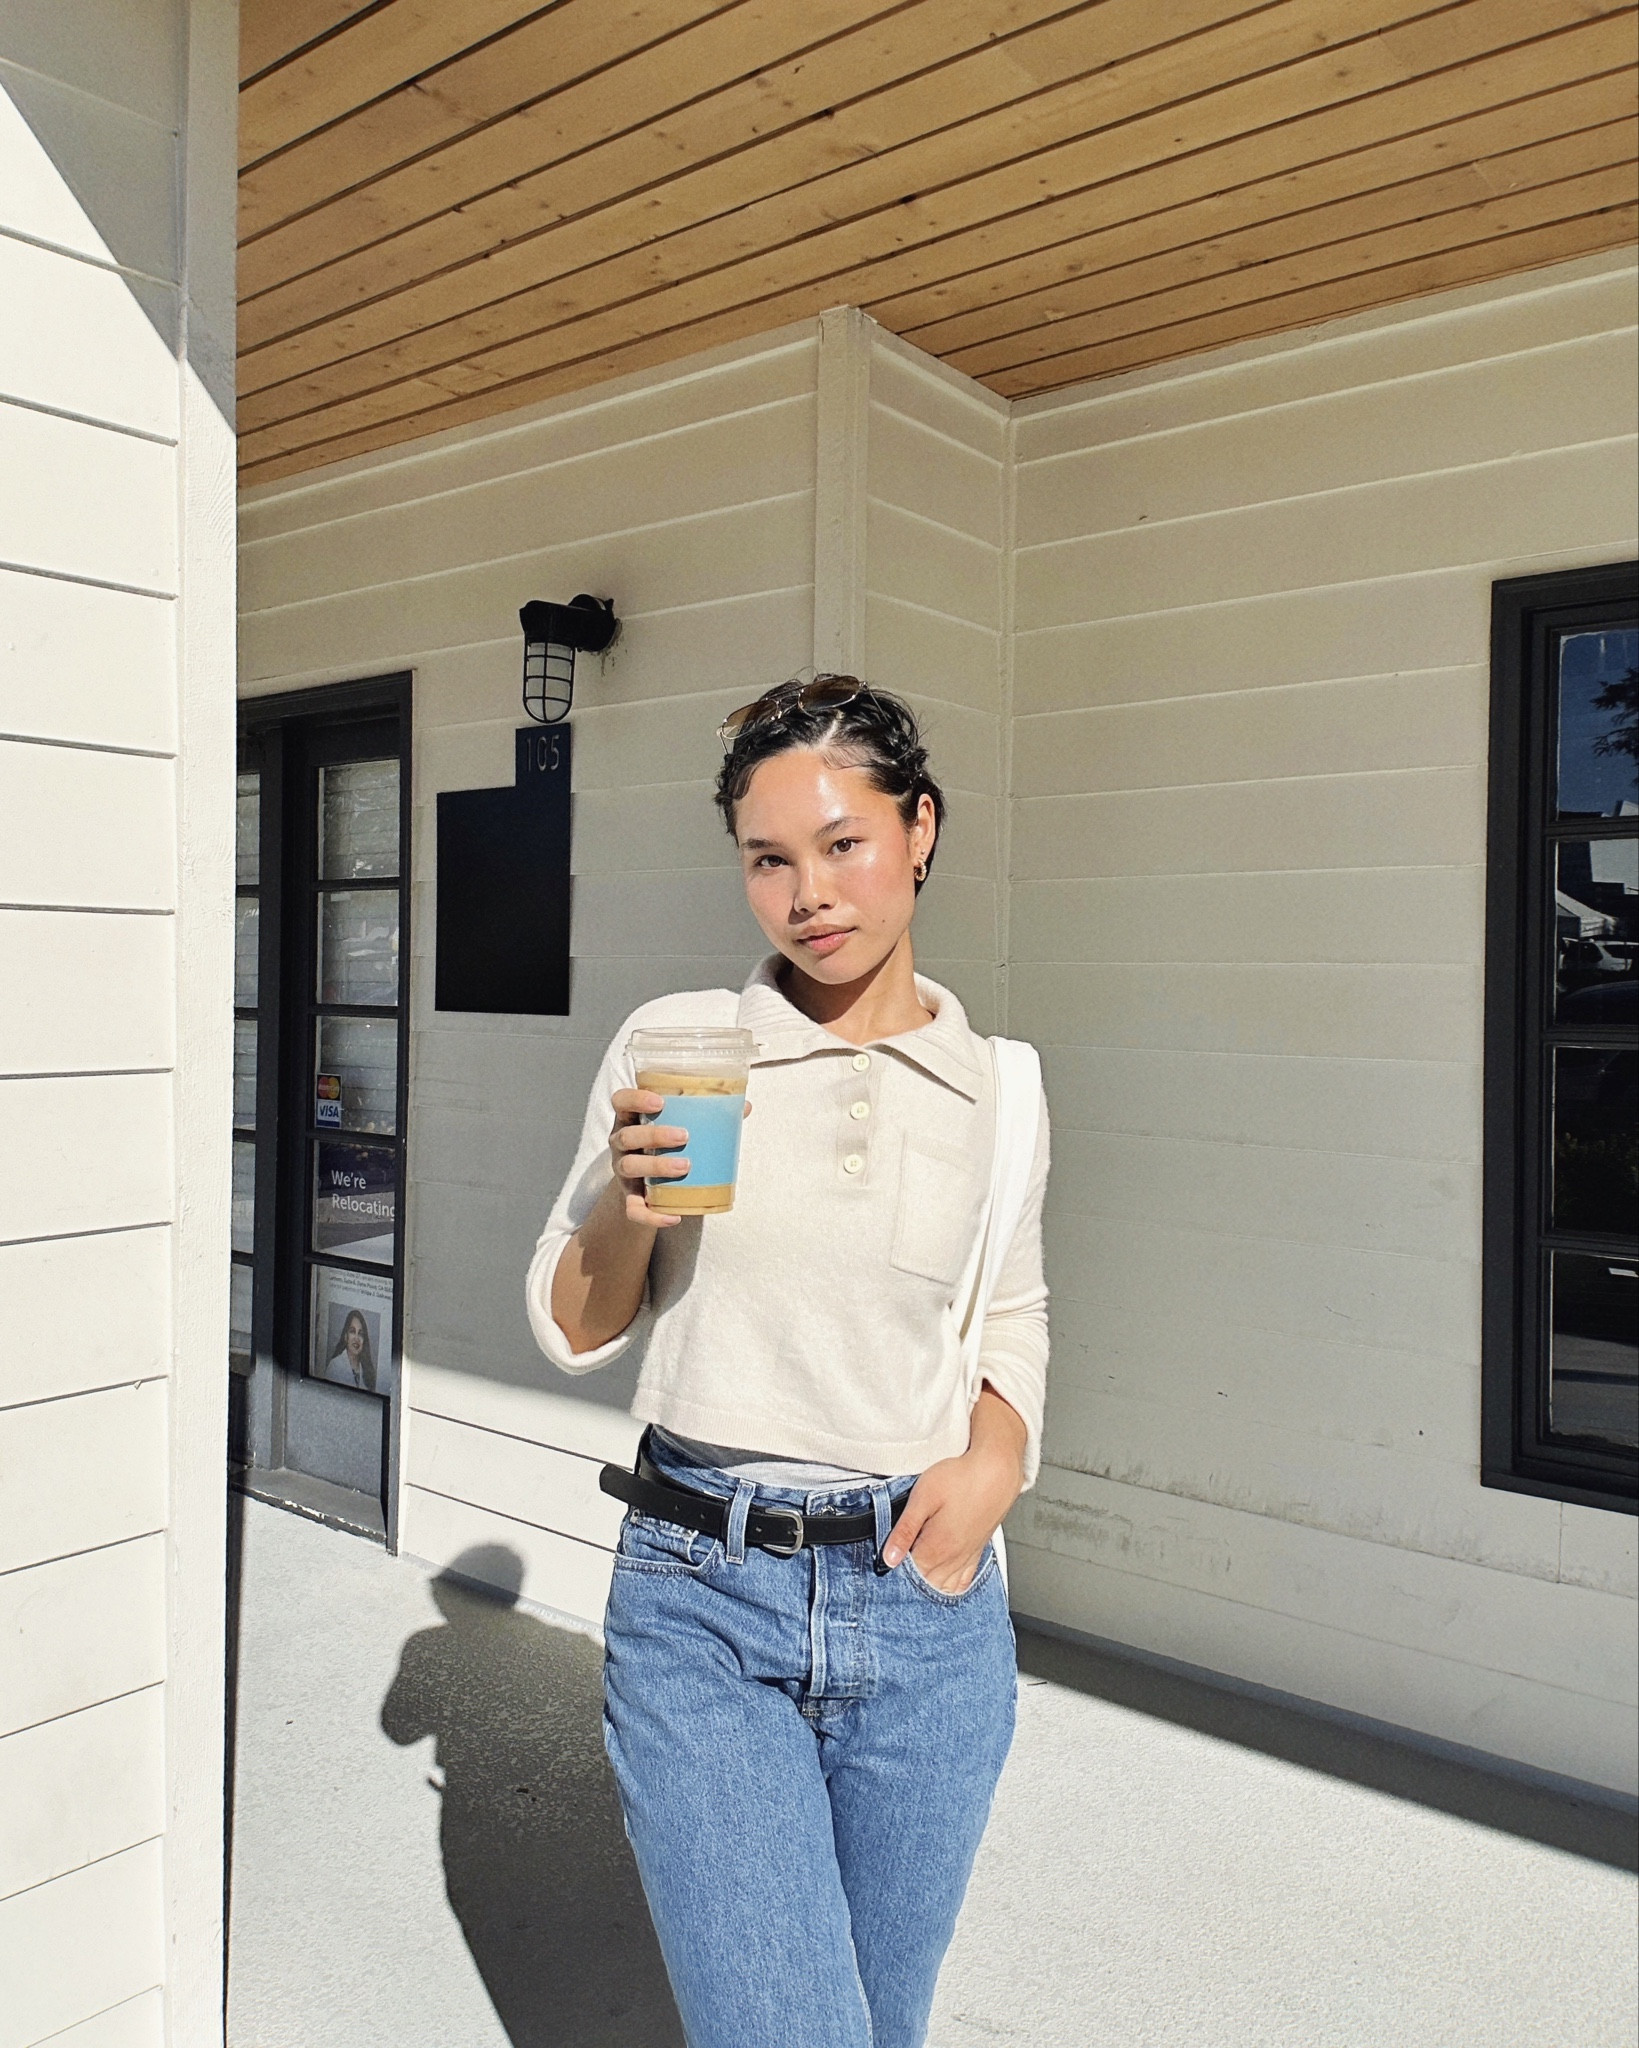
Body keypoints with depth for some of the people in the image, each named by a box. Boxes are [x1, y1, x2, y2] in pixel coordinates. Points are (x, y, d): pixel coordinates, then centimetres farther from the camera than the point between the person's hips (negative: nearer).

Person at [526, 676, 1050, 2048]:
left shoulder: (1000, 1087, 1)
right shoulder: (675, 1044, -4)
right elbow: (573, 1331, 3)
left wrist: (996, 1454, -3)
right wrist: (630, 1207, -17)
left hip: (924, 1602, 2)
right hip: (701, 1597, -2)